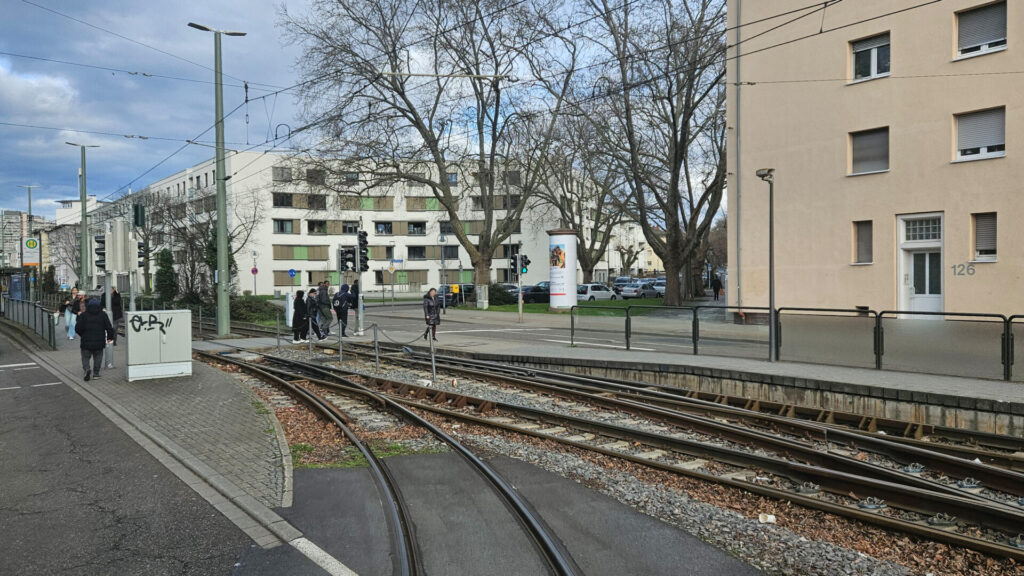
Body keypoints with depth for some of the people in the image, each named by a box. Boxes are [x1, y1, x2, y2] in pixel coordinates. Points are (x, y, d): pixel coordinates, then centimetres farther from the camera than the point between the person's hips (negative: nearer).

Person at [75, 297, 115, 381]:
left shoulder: (83, 315, 2)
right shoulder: (103, 315, 3)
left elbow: (78, 328, -6)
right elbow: (109, 328, -3)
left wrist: (82, 335, 13)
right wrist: (110, 337, 11)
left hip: (86, 343, -1)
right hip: (99, 342, 1)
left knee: (85, 357, 11)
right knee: (97, 357, 16)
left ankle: (87, 369, -14)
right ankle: (96, 373, 11)